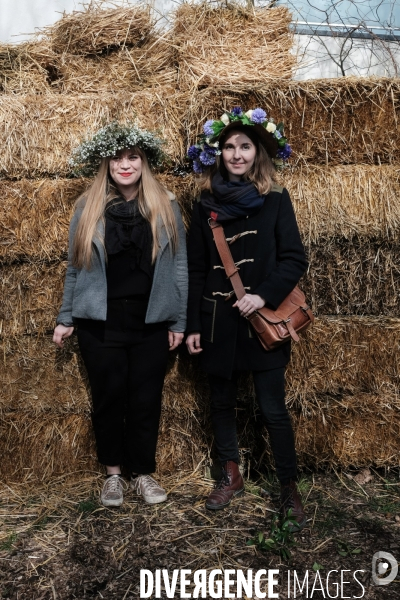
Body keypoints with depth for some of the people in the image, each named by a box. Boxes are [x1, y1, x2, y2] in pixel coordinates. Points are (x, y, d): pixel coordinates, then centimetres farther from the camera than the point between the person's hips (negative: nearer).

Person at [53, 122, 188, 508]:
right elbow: (75, 268, 6)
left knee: (146, 399, 7)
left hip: (151, 323, 0)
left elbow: (179, 265, 3)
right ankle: (113, 474, 28)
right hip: (100, 322, 0)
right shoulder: (88, 207, 2)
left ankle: (142, 474, 26)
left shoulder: (165, 206, 1)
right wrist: (65, 318, 6)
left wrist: (178, 321, 1)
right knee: (108, 397, 9)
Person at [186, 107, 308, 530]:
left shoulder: (276, 200, 0)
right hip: (218, 322, 3)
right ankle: (231, 477, 33)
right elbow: (196, 270, 4)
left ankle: (289, 489, 19)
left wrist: (264, 295, -19)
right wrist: (192, 325, 2)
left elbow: (295, 259, -4)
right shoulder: (206, 206, 5)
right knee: (221, 403, 13)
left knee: (273, 408, 2)